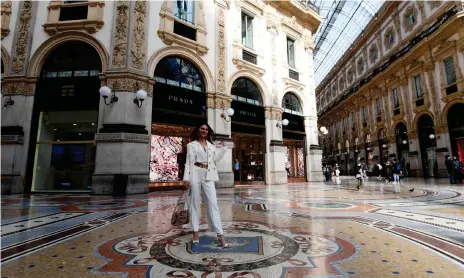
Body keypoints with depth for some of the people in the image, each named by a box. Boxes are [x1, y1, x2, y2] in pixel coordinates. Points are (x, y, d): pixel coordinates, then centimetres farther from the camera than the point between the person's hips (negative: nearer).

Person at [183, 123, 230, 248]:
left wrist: (222, 148, 9)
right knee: (194, 204, 4)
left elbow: (215, 159, 7)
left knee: (213, 204, -3)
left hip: (208, 177, 2)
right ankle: (196, 231, 17)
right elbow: (189, 162, -1)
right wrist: (186, 178, -10)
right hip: (195, 176, -2)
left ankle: (220, 235, -4)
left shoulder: (211, 145, 17)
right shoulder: (192, 145, 7)